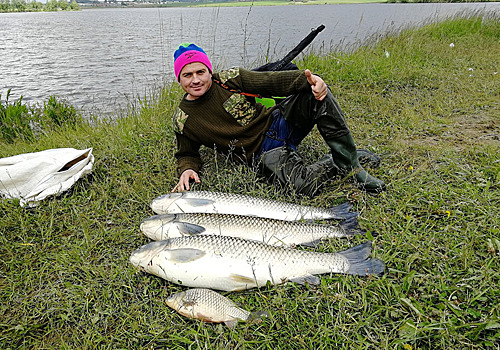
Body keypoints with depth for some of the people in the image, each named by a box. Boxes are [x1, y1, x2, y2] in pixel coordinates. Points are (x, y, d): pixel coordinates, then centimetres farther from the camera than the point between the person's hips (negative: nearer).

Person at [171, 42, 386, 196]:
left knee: (316, 94, -26)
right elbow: (187, 154, 12)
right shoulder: (183, 121, -1)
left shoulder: (230, 79, -2)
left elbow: (272, 81, -8)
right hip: (264, 153, -2)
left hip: (277, 122, 3)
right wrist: (186, 170, -12)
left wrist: (309, 80, -26)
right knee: (306, 185, -32)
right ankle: (332, 163, 2)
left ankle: (349, 163, -13)